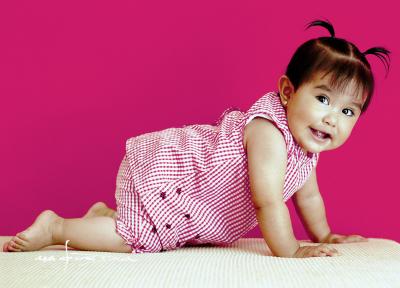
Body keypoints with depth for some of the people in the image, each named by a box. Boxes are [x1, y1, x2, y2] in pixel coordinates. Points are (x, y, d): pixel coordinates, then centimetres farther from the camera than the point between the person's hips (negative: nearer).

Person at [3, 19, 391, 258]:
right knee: (133, 238, -13)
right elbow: (267, 201, -36)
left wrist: (324, 235, 19)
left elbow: (307, 194, 16)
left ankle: (107, 214, 32)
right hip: (161, 170, -10)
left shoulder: (306, 146, -1)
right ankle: (54, 227, 4)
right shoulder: (270, 133, -33)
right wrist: (289, 251, -26)